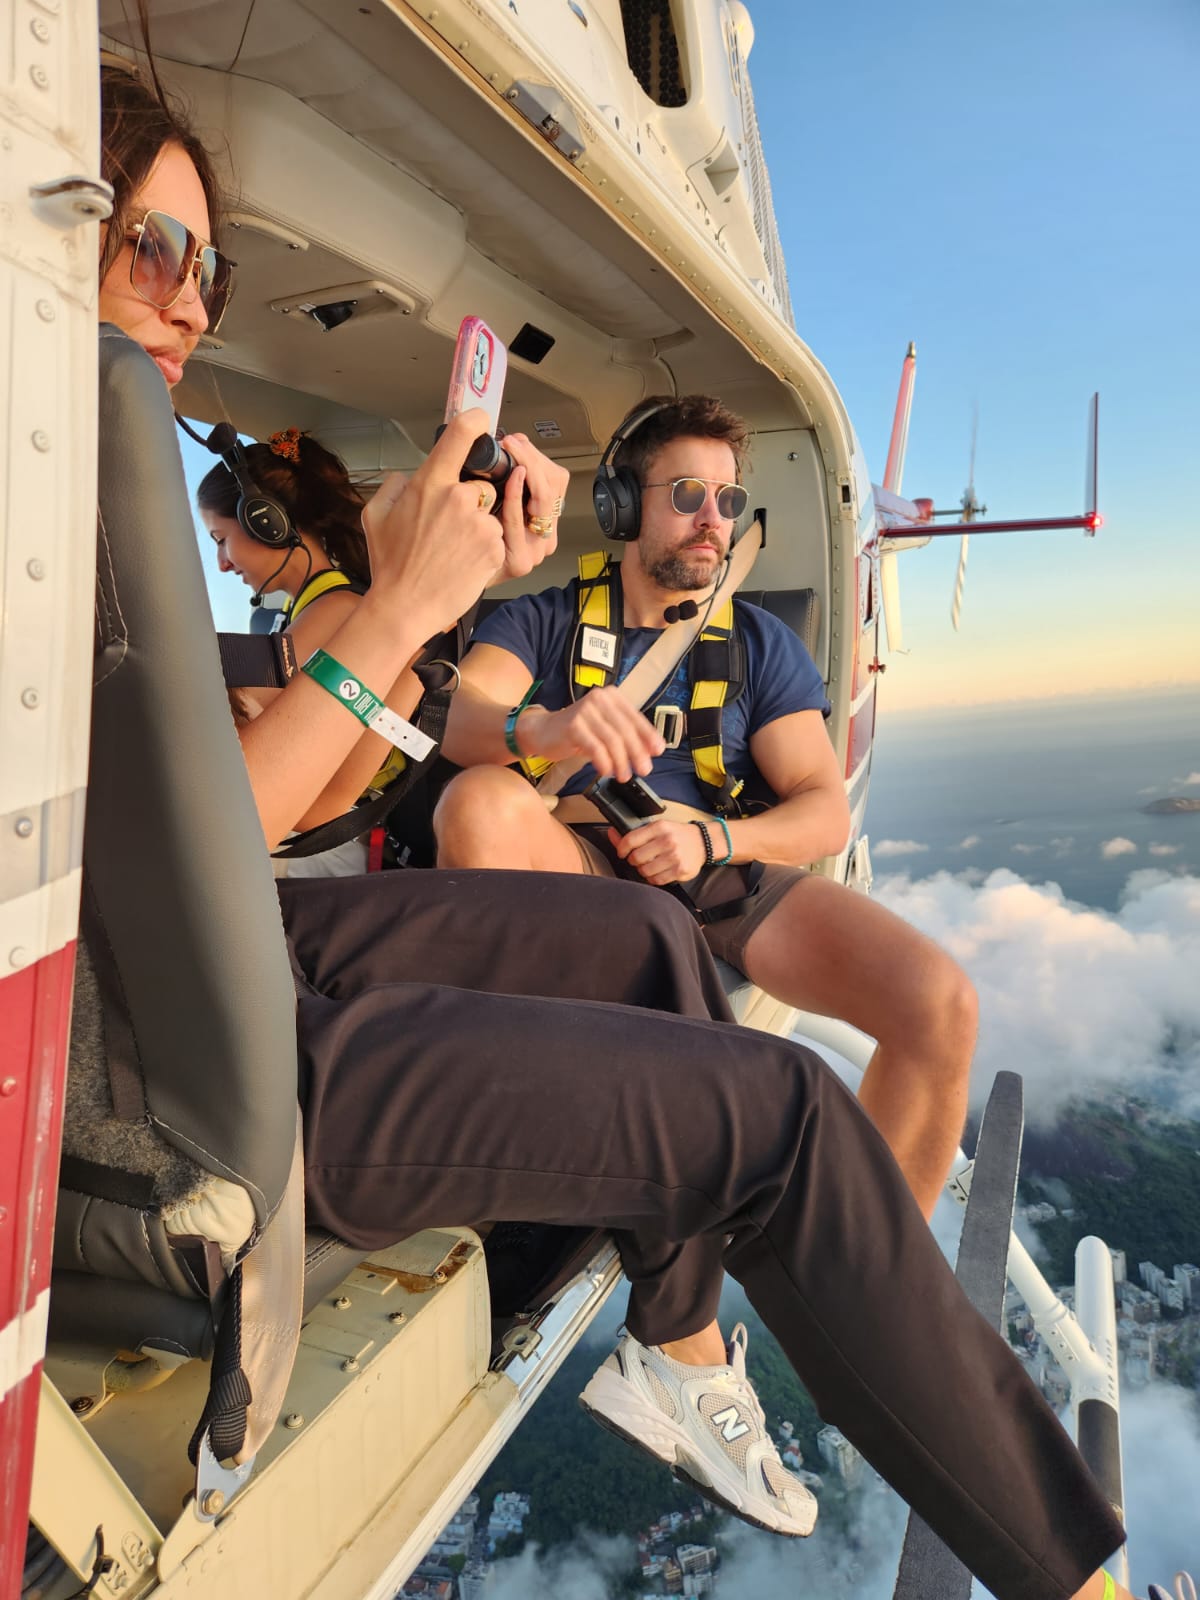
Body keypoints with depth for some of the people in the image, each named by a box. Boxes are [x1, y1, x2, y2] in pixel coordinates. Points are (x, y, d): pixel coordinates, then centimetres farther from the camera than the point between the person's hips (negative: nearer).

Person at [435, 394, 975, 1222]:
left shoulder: (761, 641, 14)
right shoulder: (541, 622, 10)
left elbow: (826, 811, 6)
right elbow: (459, 722, -10)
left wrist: (710, 838, -14)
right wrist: (540, 728, -35)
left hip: (724, 872, 2)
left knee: (941, 1005, -21)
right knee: (481, 800, -33)